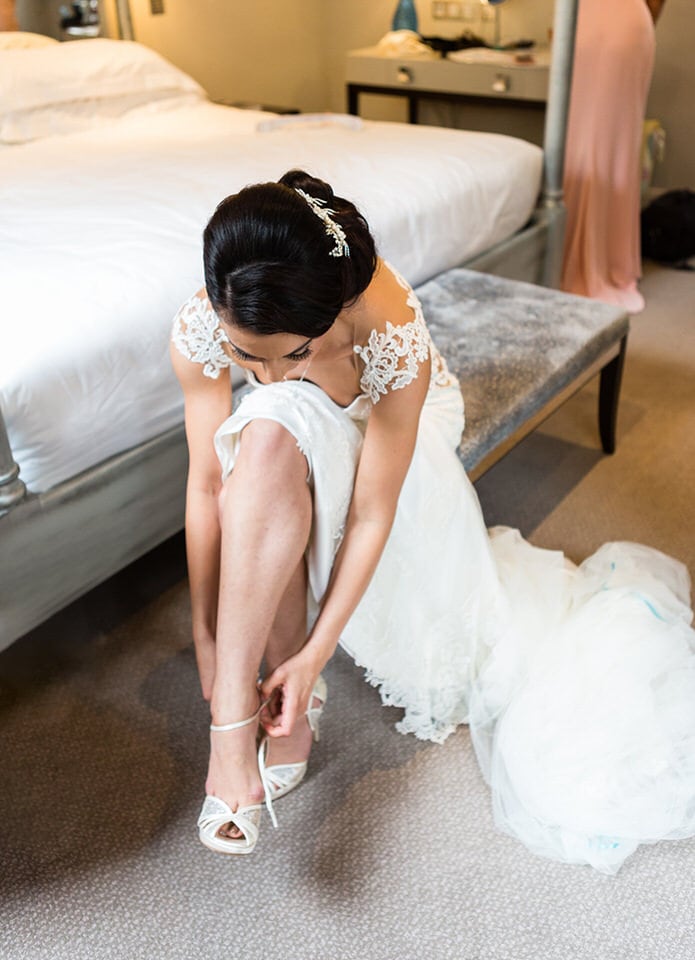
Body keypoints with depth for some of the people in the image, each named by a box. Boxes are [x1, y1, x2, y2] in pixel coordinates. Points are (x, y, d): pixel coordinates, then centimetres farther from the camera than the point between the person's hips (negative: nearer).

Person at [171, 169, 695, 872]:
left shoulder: (392, 337, -37)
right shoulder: (200, 327, -30)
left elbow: (372, 516, -31)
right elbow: (208, 480, -23)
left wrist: (315, 653, -29)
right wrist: (207, 634, -21)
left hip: (389, 434, 1)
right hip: (296, 440, 0)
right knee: (271, 439, -33)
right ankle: (238, 704, -27)